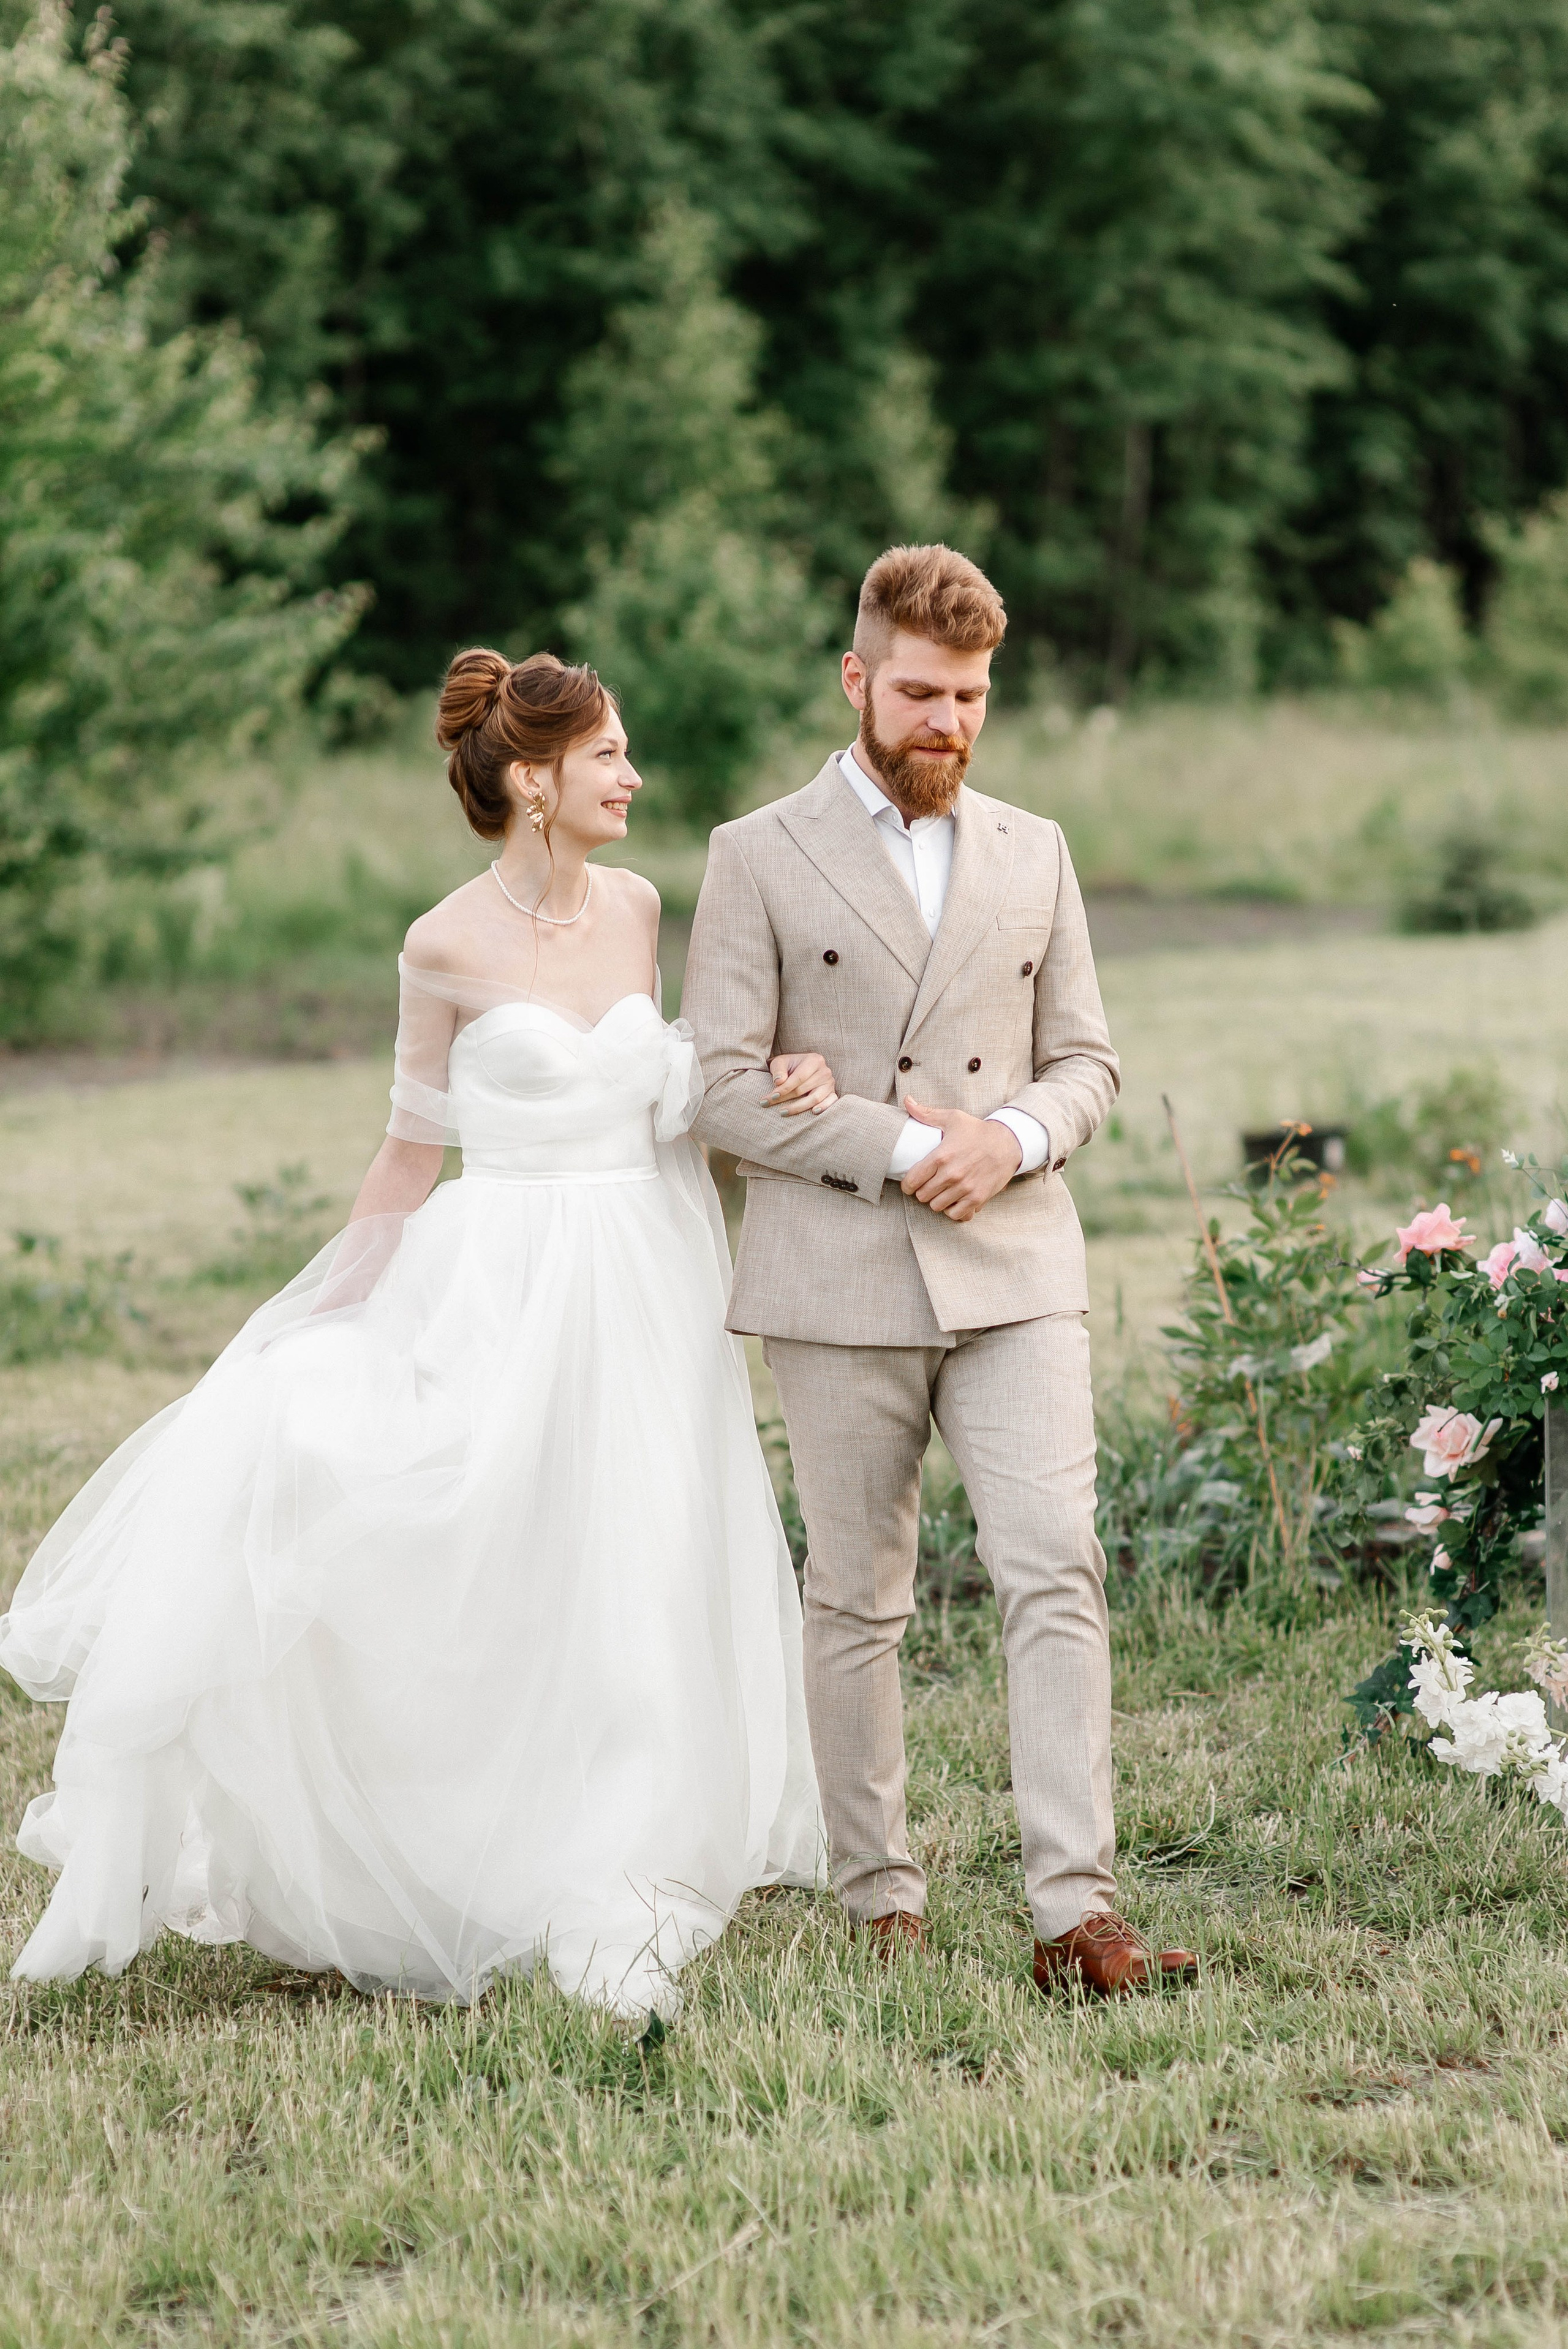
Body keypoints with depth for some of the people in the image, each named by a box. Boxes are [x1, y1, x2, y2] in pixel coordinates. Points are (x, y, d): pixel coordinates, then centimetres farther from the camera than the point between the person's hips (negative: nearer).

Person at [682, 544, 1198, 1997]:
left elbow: (1084, 1061, 14)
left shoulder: (1034, 854, 14)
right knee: (857, 1598, 5)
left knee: (1056, 1574, -10)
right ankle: (879, 1899, 15)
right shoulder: (759, 857, 3)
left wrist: (1007, 1138, -7)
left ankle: (1074, 1908, -13)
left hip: (1014, 1267, 2)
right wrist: (898, 1147, -12)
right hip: (839, 1281, -2)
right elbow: (725, 1089, -4)